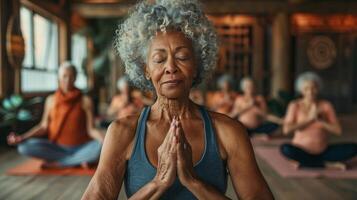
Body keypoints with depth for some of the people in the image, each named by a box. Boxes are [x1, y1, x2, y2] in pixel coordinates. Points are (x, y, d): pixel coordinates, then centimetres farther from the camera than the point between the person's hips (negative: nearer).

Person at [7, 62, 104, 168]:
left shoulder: (85, 100, -4)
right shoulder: (51, 100, 4)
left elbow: (91, 129, -8)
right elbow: (44, 126, 5)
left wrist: (104, 140, -27)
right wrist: (22, 137, -7)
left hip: (81, 148, -2)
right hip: (57, 147, 2)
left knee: (102, 148, -33)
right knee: (24, 147, -23)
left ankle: (55, 163, -21)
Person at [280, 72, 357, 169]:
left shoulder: (326, 105, -2)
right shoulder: (295, 105, -8)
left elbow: (338, 130, -6)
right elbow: (286, 129, -21)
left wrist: (319, 120, -18)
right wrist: (309, 119, -20)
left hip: (323, 152, 3)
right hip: (302, 151, -2)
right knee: (285, 149, -36)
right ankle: (327, 163, -17)